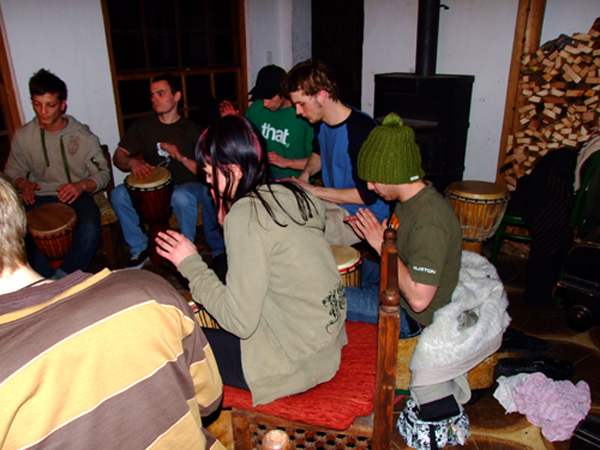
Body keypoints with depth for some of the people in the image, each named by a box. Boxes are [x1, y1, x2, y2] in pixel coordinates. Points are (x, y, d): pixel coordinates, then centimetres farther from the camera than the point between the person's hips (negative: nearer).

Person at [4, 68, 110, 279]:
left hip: (76, 195, -2)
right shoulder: (22, 136, 3)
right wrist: (22, 183, -8)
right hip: (39, 197, 2)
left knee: (90, 228, -34)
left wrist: (82, 185, -22)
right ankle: (48, 280, -15)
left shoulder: (82, 136, -3)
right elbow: (13, 170, 16)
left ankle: (64, 275, -17)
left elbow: (103, 174, -1)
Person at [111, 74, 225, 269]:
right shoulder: (143, 125, 5)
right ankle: (139, 249, -4)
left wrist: (182, 158, -25)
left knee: (181, 197, -38)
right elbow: (118, 156, 4)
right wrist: (132, 162, -19)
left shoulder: (191, 130, -5)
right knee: (119, 194, -22)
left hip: (187, 186, -3)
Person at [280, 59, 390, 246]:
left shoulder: (362, 130, -24)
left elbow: (367, 195, -23)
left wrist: (313, 190, -18)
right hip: (333, 201, 8)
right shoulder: (321, 122, 1)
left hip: (364, 216, -8)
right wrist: (306, 173, 2)